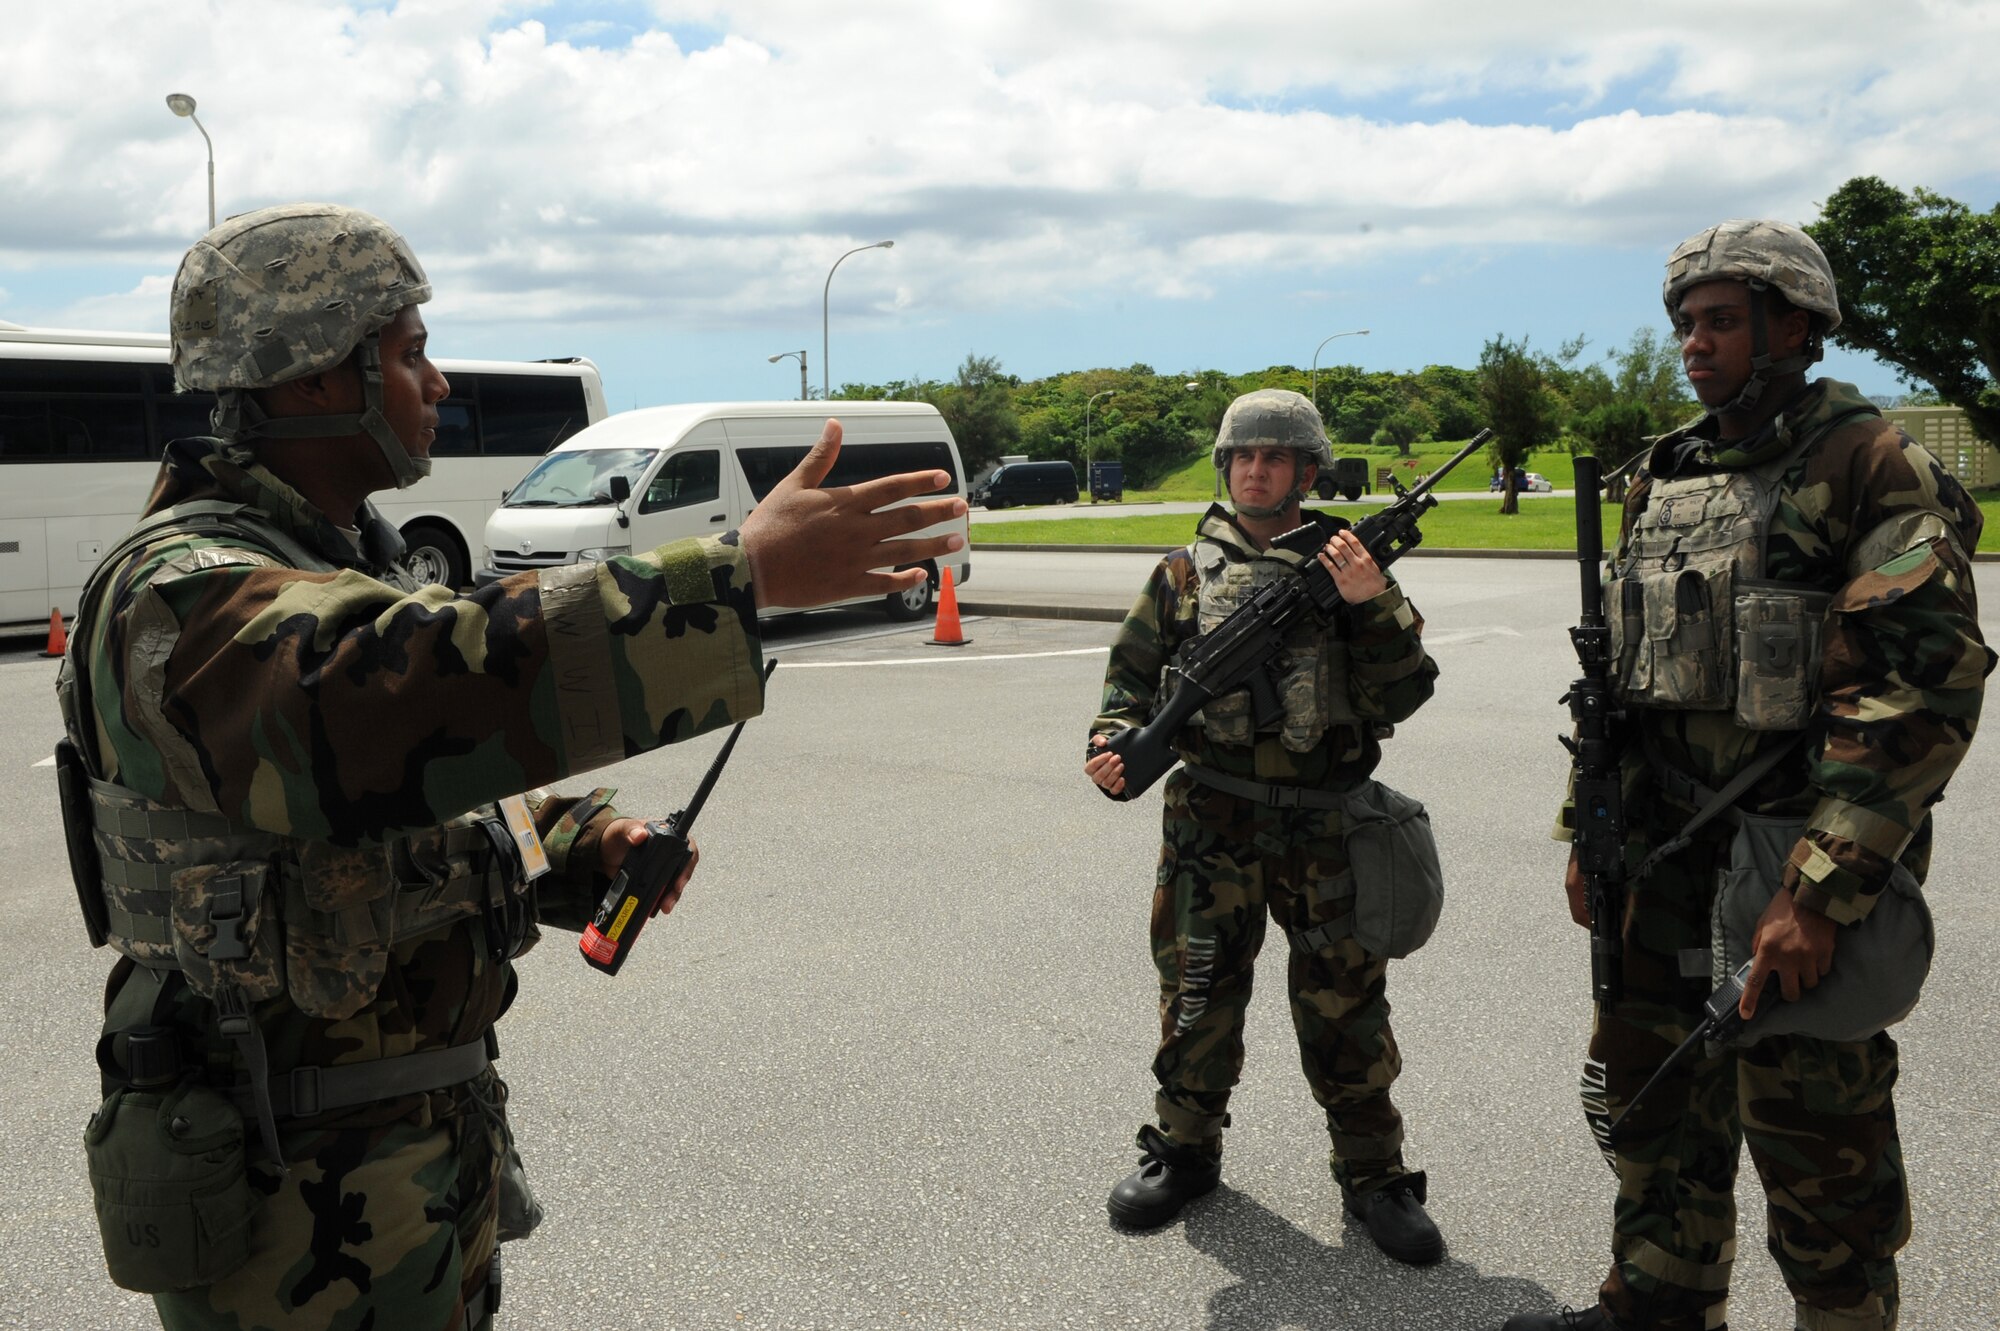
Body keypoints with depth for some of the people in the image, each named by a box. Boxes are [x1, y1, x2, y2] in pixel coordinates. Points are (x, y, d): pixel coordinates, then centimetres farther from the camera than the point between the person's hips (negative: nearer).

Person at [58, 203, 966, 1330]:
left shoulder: (345, 563, 11)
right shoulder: (189, 593, -22)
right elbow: (383, 701, -43)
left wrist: (587, 839, -4)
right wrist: (745, 573, -44)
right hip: (296, 1196, -9)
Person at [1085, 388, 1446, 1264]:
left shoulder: (1349, 563, 4)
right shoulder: (1187, 572, 7)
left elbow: (1401, 695, -4)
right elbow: (1132, 675, 10)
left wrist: (1373, 602, -18)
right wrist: (1114, 744, -9)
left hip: (1326, 831, -1)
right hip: (1211, 830, 1)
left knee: (1346, 1004, 6)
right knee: (1197, 994, 11)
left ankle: (1372, 1174, 24)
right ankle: (1184, 1151, 31)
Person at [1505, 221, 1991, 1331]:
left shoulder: (1868, 466, -11)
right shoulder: (1663, 477, 11)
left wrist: (1819, 890, -25)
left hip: (1799, 862, -7)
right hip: (1669, 852, 7)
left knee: (1816, 1146, 6)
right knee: (1651, 1096, 18)